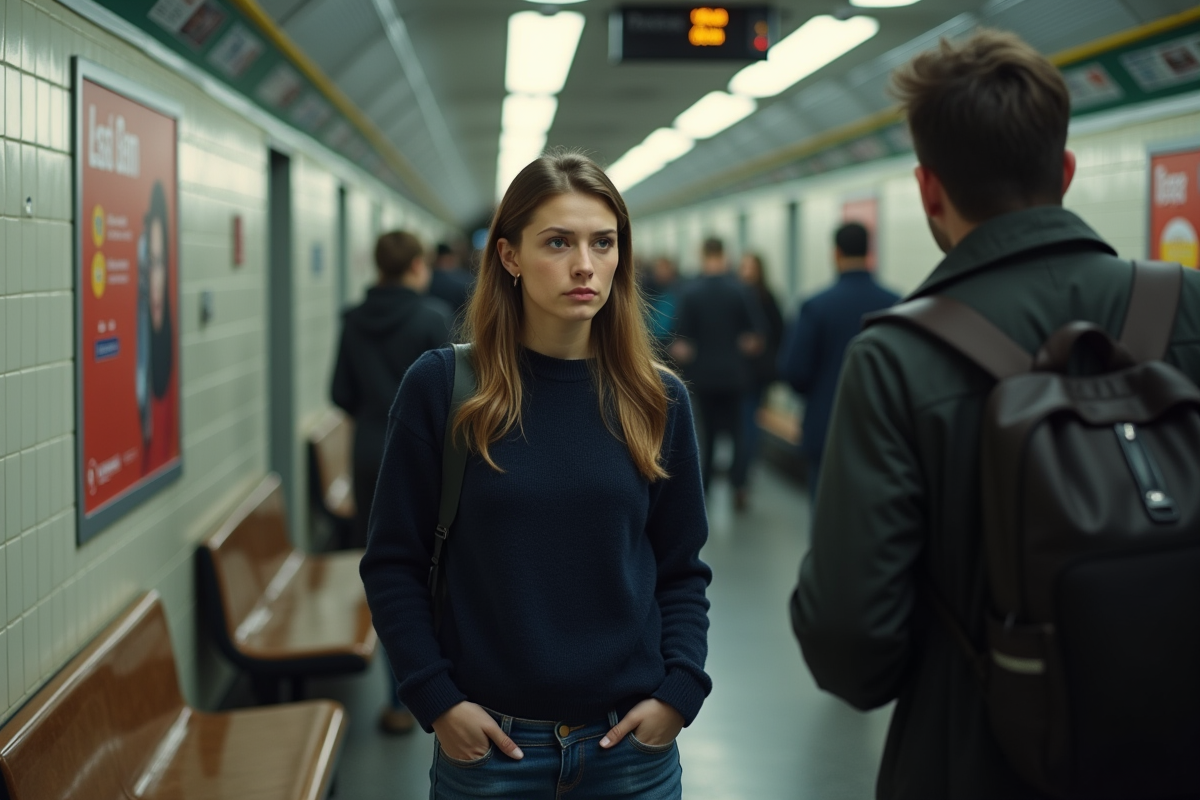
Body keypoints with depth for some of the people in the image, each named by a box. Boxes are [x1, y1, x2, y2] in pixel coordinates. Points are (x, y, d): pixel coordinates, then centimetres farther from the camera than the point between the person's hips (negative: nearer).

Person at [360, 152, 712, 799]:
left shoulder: (655, 399, 1)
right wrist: (434, 697, -9)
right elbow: (393, 563, -2)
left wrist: (680, 690, -6)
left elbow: (683, 569, 6)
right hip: (486, 740, -1)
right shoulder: (439, 387, -6)